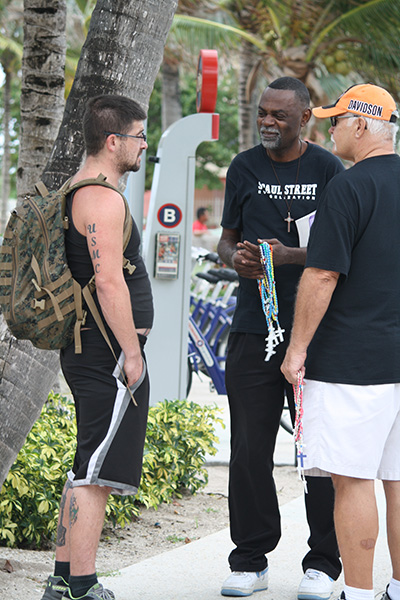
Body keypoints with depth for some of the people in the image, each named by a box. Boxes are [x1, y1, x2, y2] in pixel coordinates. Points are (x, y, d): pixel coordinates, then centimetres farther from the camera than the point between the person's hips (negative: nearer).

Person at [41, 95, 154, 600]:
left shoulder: (77, 193, 18)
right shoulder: (102, 198, -15)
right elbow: (109, 281, -22)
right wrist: (132, 353, -19)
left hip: (87, 351, 11)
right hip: (108, 350, -11)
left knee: (87, 470, 15)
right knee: (95, 473, -9)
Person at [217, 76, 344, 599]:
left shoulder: (328, 169, 2)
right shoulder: (244, 168, 9)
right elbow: (226, 241, 15)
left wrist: (287, 256, -18)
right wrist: (237, 258, -8)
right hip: (254, 327, 2)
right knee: (249, 449, 2)